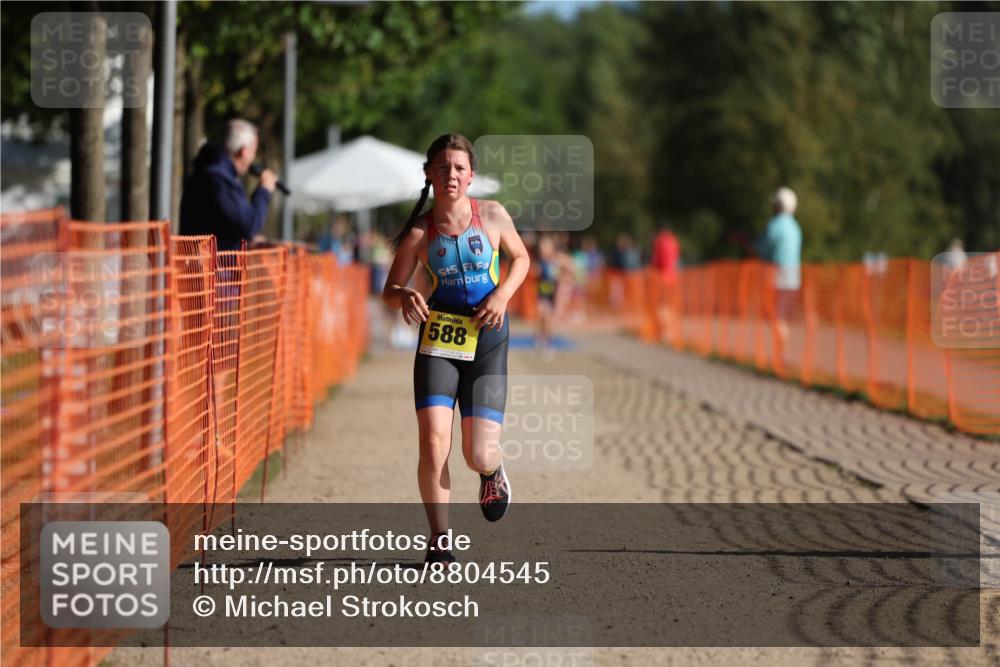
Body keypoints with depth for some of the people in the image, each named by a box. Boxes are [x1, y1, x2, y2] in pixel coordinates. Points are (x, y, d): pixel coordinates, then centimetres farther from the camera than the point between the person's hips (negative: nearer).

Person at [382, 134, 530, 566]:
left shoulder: (492, 217, -2)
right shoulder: (419, 233, -3)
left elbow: (521, 258, 15)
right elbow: (390, 291, 4)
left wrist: (503, 293, -4)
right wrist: (405, 297, -20)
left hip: (487, 340, 0)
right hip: (438, 340, 0)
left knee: (479, 456, -6)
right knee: (433, 442, -16)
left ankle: (493, 472, 34)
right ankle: (439, 540, 0)